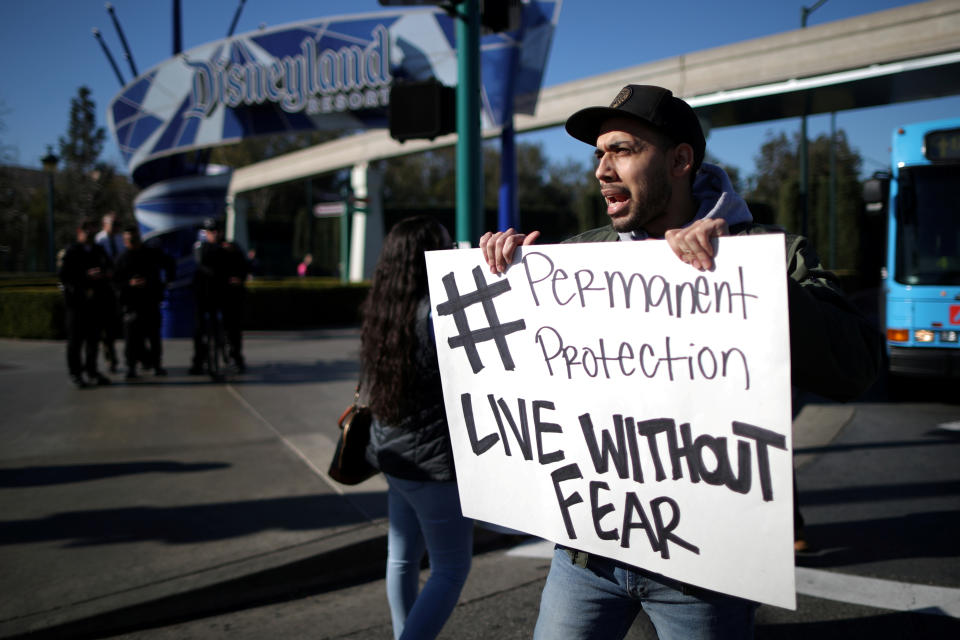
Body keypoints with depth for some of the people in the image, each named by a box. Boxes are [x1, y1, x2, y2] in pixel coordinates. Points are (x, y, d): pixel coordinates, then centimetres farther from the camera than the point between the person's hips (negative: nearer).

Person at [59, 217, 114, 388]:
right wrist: (87, 276, -17)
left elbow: (109, 269, 23)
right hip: (77, 301, -6)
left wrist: (105, 274, 0)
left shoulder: (99, 251, 16)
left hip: (97, 301, 6)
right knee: (76, 339, -2)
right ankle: (75, 373, 5)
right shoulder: (71, 252, -3)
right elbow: (64, 276, -9)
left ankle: (91, 372, 20)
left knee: (94, 338, 10)